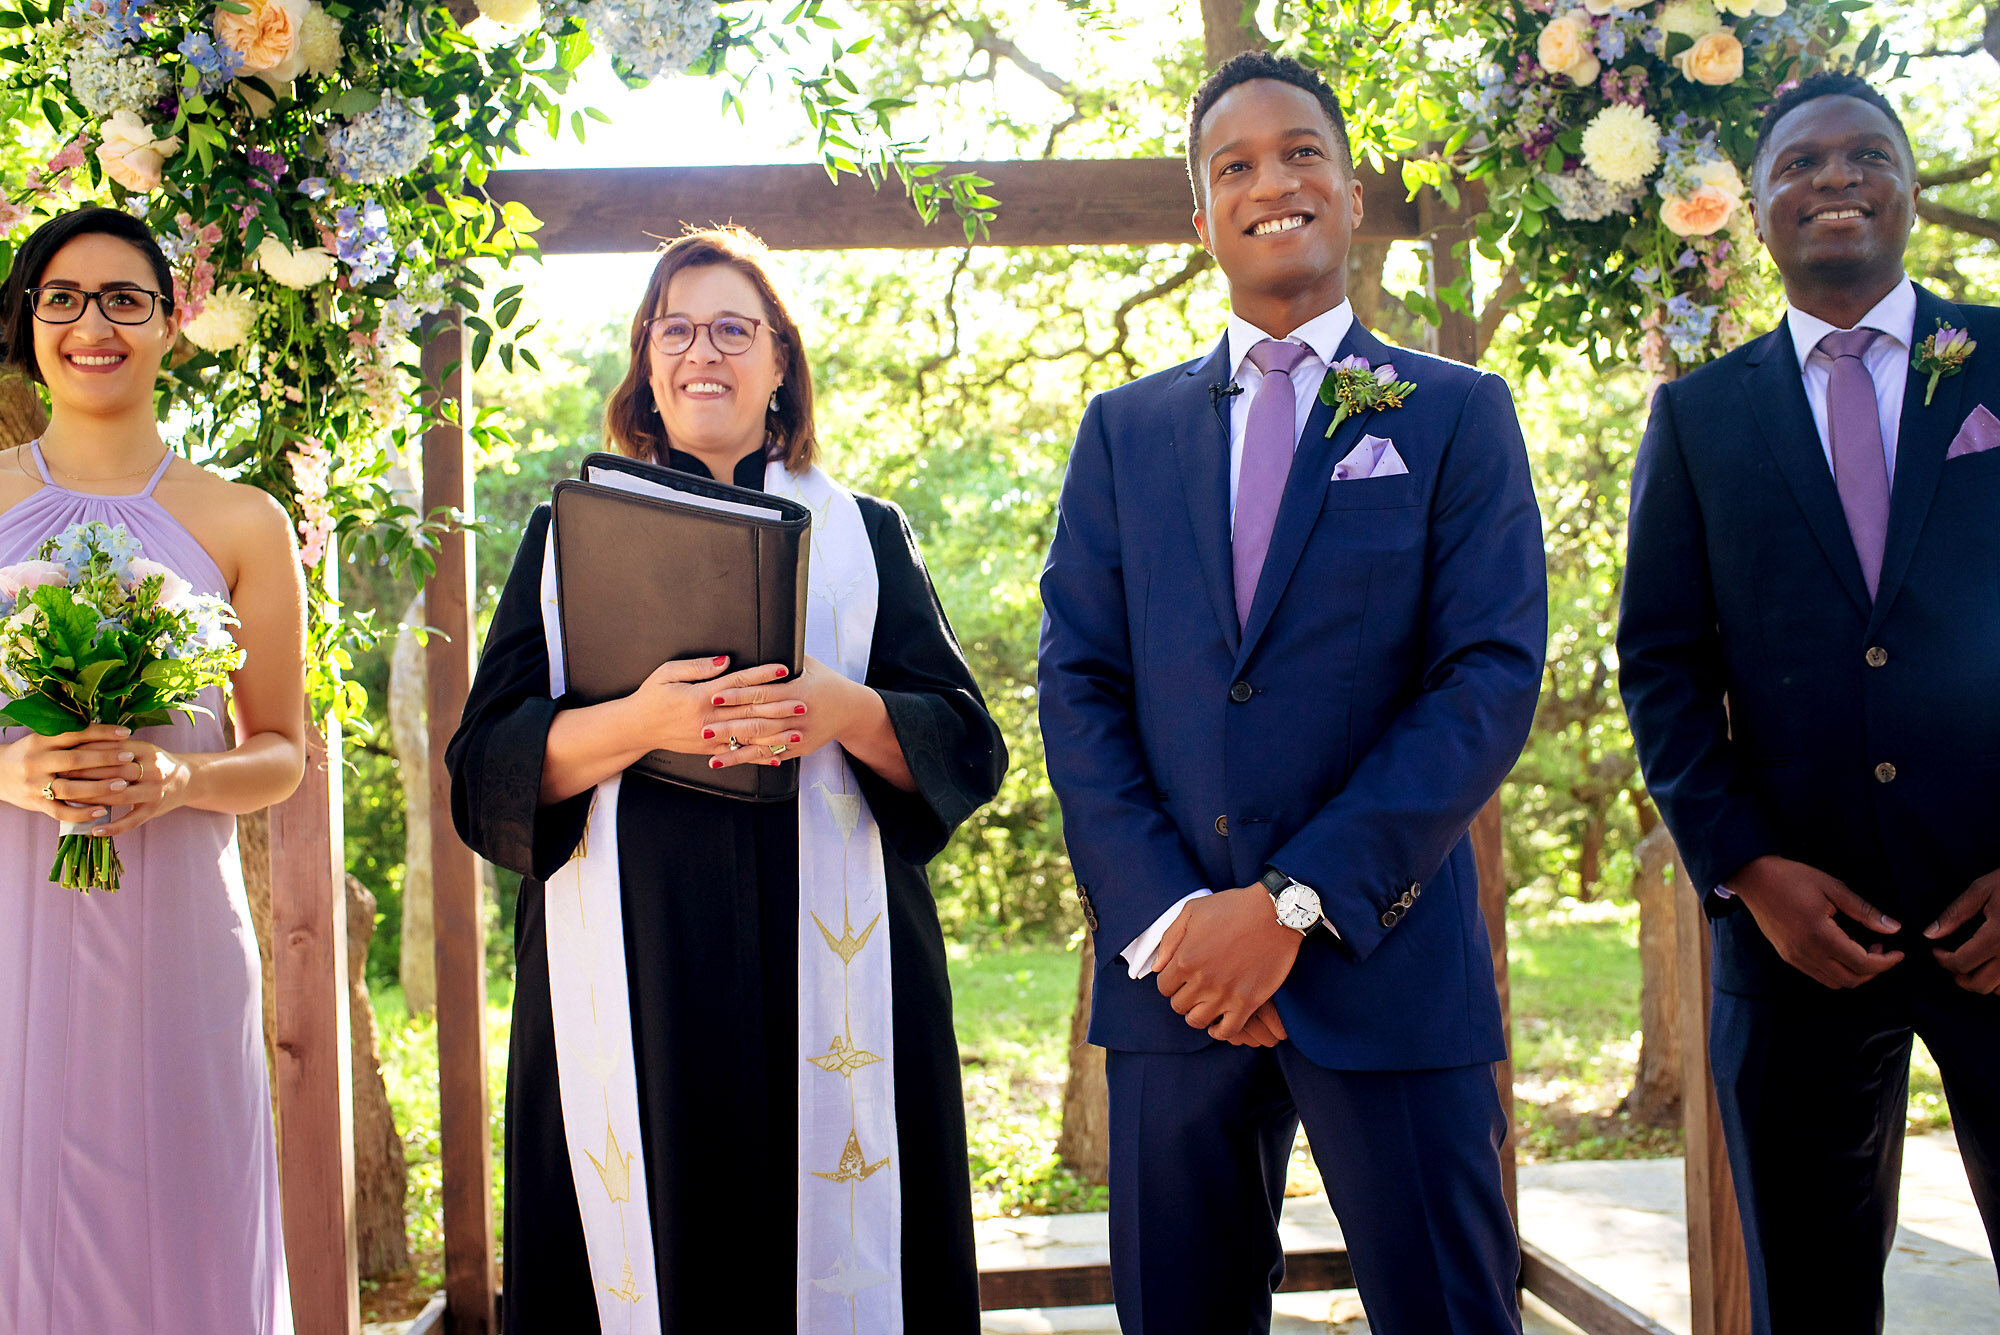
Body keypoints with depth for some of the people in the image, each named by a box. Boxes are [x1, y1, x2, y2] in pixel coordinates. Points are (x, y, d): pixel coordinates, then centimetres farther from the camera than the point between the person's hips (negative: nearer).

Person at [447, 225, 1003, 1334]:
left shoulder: (864, 533, 12)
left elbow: (968, 748, 5)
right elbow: (486, 766, 2)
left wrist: (849, 713, -15)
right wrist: (637, 723, -16)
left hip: (826, 958, 0)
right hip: (630, 963, 0)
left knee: (839, 1244, 1)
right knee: (642, 1239, 1)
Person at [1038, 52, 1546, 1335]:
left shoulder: (1458, 414, 4)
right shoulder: (1126, 429, 12)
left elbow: (1491, 683, -6)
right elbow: (1079, 685, 5)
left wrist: (1294, 904, -14)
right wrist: (1161, 920, -8)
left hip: (1386, 960, -2)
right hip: (1170, 970, 2)